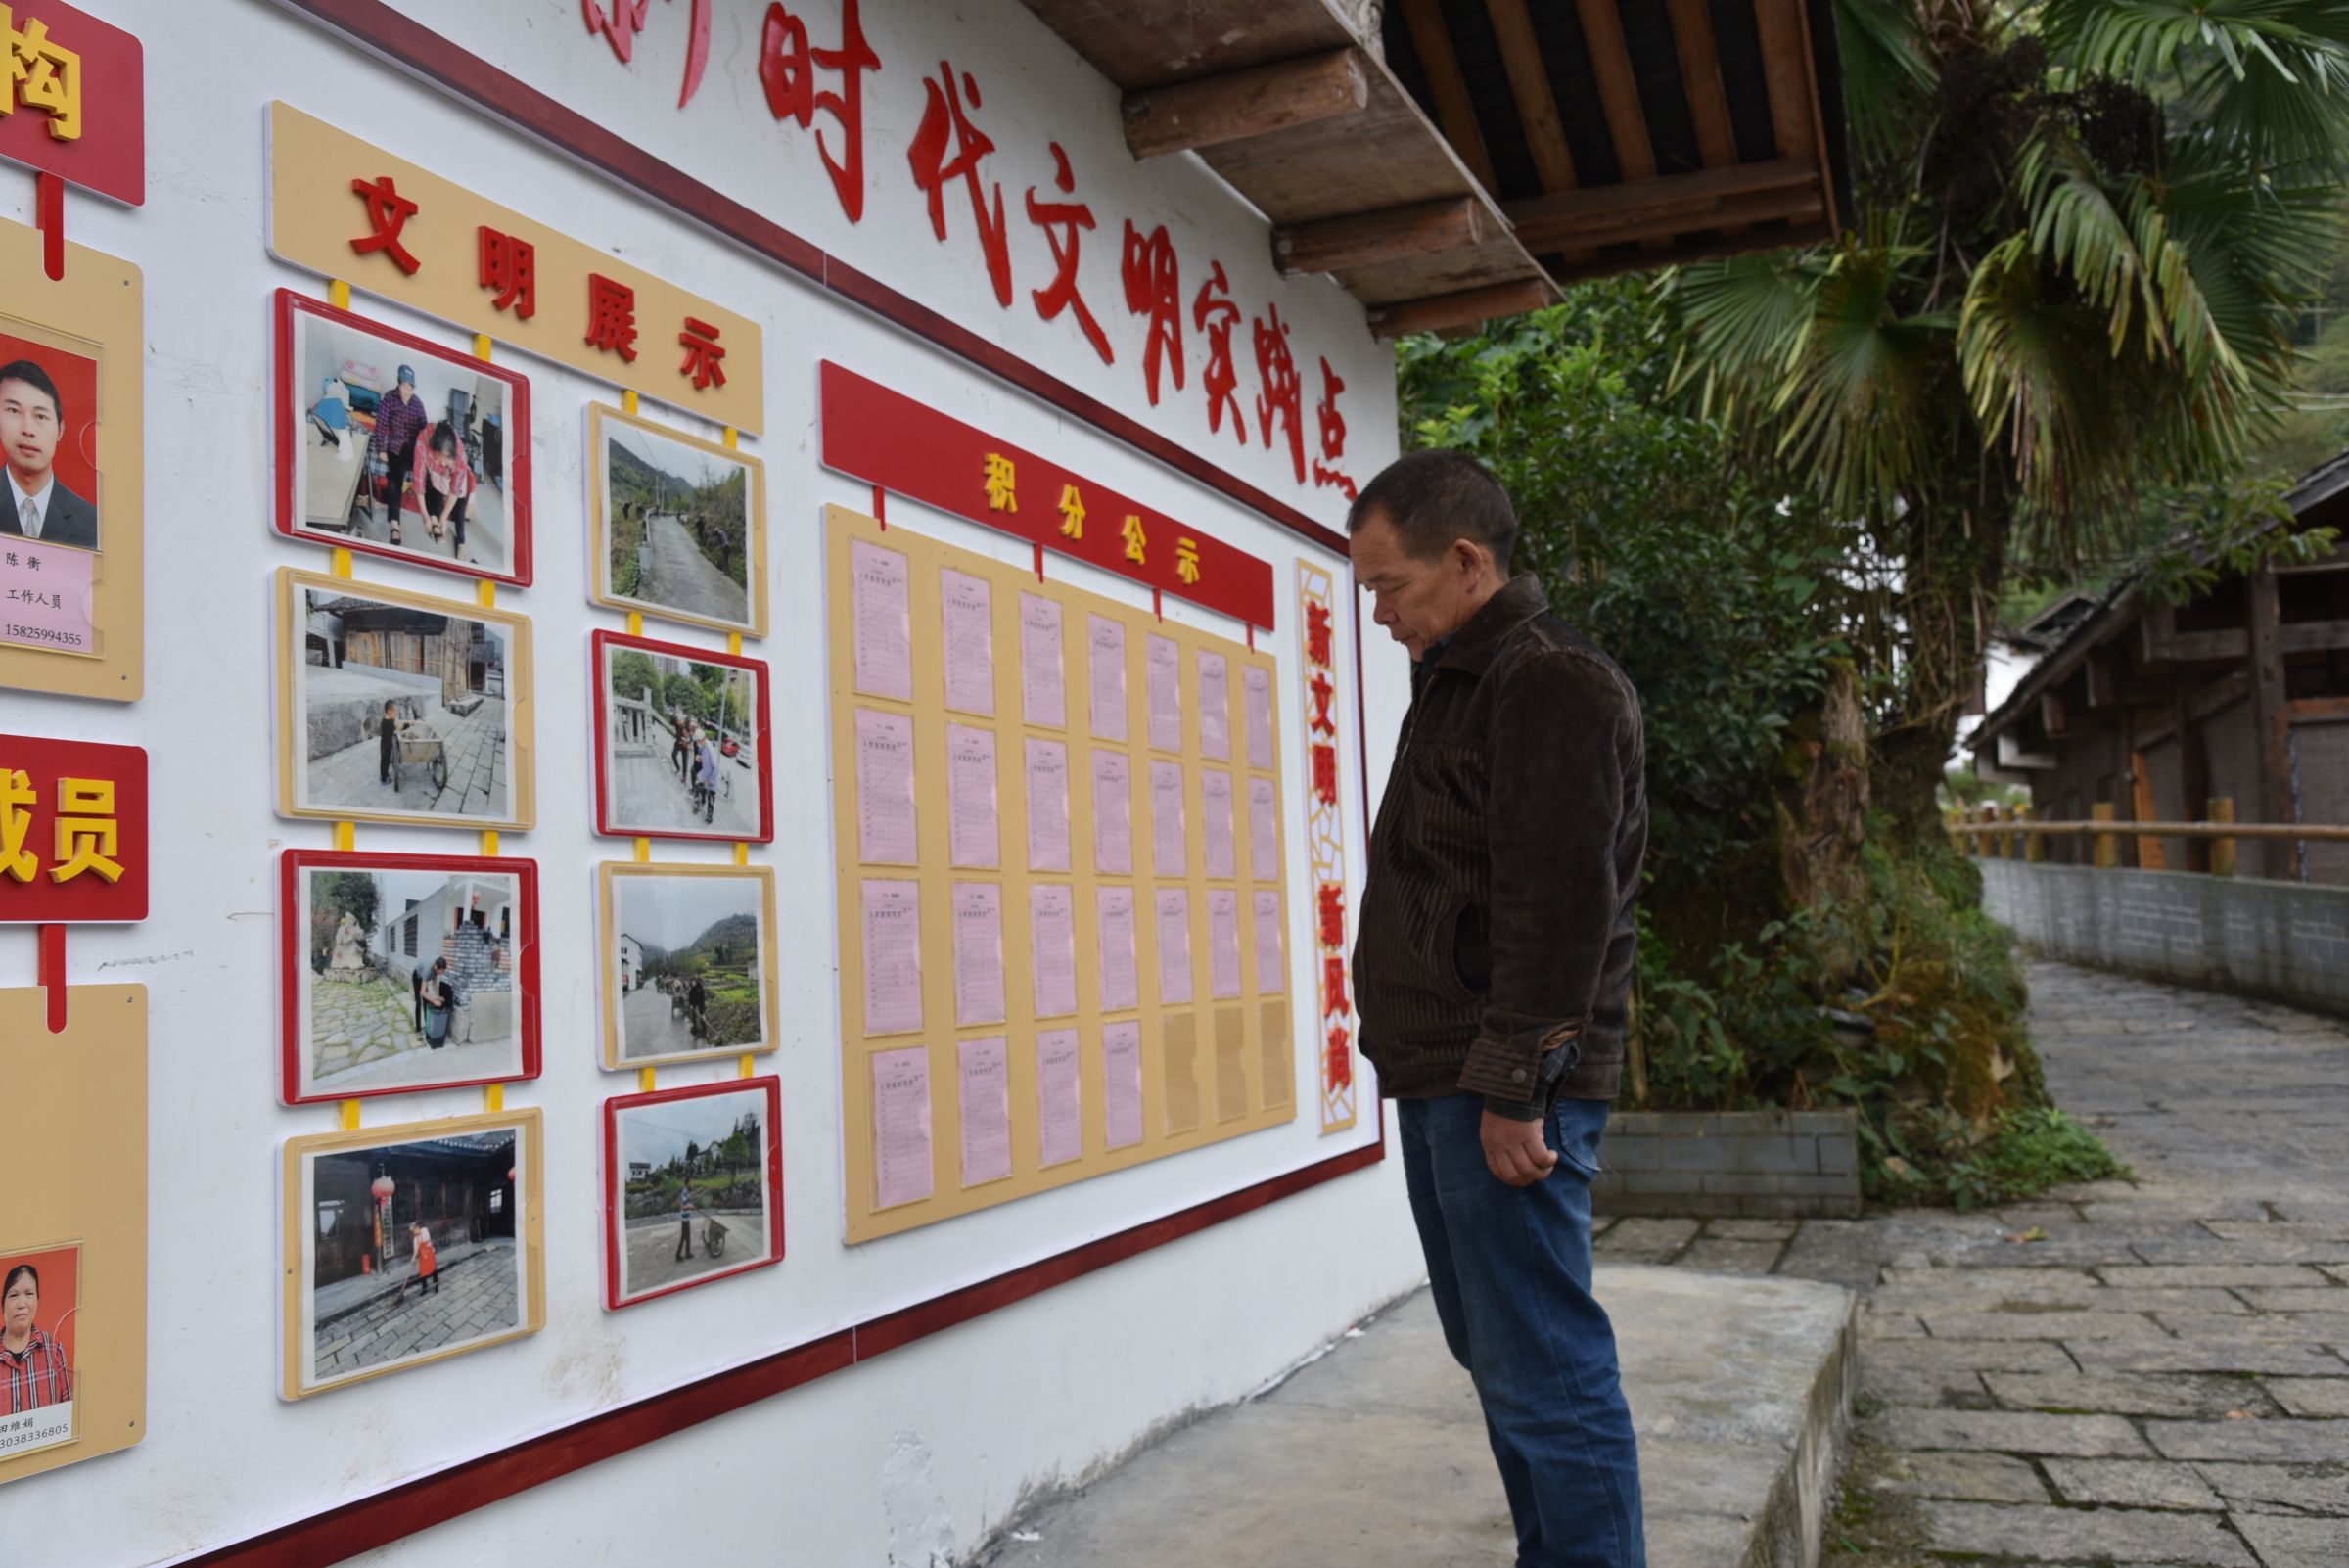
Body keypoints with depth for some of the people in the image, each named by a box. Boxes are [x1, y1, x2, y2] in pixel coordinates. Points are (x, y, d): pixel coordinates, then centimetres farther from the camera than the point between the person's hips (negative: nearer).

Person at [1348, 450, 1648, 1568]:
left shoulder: (1552, 685, -12)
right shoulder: (1455, 687, 19)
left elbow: (1561, 907, -20)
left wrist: (1512, 1086, -21)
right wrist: (1434, 1075, 17)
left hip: (1505, 1094, -10)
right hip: (1439, 1080, 10)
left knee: (1546, 1376, -5)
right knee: (1495, 1353, 18)